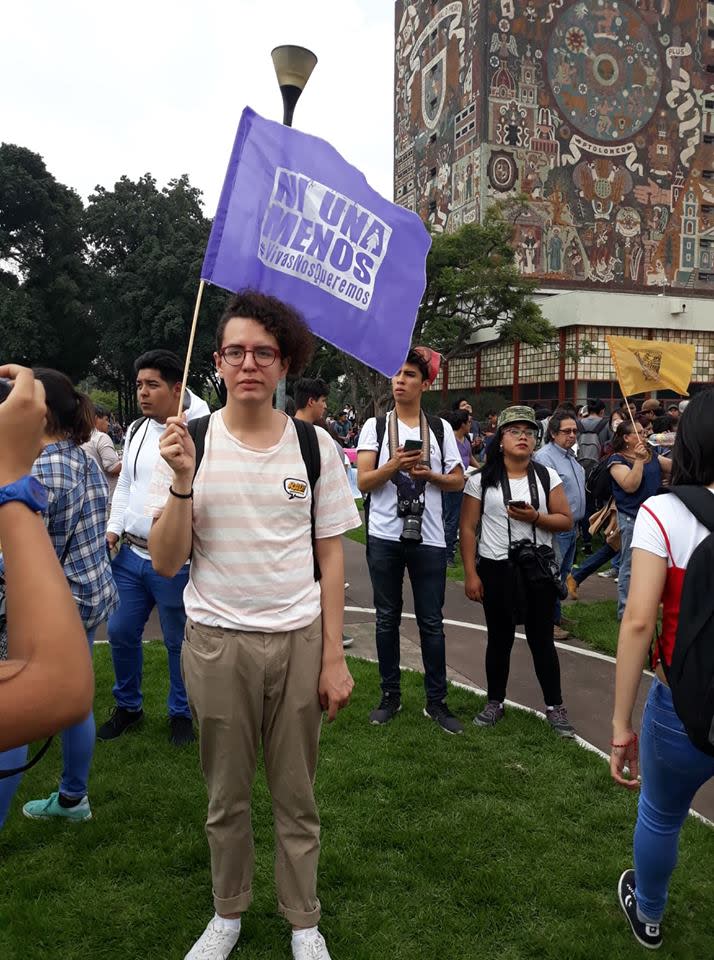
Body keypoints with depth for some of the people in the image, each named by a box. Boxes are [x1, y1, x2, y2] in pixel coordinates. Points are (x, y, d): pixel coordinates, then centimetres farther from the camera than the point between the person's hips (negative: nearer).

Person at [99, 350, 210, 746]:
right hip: (131, 554, 7)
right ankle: (128, 706, 38)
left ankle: (181, 713, 31)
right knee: (121, 632, 16)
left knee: (179, 642, 9)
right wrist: (113, 528, 9)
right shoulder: (136, 431, 9)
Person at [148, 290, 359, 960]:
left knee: (296, 795, 12)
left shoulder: (314, 445, -1)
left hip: (298, 639, 0)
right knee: (226, 795, 16)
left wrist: (333, 656, -1)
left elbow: (331, 556, 2)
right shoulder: (189, 442, -3)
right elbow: (166, 562, -7)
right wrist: (182, 480, -21)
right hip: (217, 642, 0)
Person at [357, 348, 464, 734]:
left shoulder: (441, 428, 6)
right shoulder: (375, 426, 3)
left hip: (428, 538, 0)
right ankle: (390, 696, 24)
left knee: (431, 622, 5)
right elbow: (363, 482, -5)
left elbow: (458, 481, 7)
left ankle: (437, 701, 18)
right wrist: (394, 465, -21)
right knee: (387, 618, 10)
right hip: (385, 537, 0)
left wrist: (429, 475, -11)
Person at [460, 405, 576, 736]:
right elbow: (468, 528, -2)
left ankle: (555, 706, 22)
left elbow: (566, 521, 1)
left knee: (541, 638, 8)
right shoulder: (481, 480, -3)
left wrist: (535, 517, -17)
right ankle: (495, 702, 27)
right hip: (496, 569, -1)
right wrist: (470, 574, -7)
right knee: (500, 638, 11)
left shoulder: (547, 476, 3)